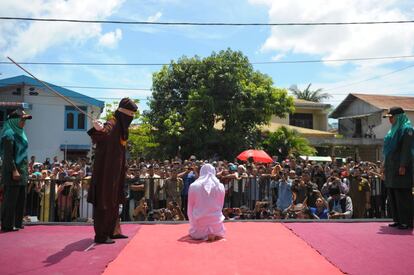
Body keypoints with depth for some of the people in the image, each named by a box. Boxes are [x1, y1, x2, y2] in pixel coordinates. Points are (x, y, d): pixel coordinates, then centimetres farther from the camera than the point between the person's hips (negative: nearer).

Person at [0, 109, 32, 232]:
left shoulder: (19, 133, 15)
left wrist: (25, 169, 19)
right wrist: (14, 170, -22)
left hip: (21, 170, 9)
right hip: (13, 171, -9)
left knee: (20, 199, 12)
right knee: (10, 198, -2)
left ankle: (17, 223, 20)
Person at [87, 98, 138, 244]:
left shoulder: (121, 127, 12)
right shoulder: (112, 124, -16)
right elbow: (105, 132, -41)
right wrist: (98, 129, -62)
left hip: (116, 172, 10)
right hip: (106, 170, -10)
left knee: (113, 201, 16)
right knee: (104, 201, -3)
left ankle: (111, 231, 28)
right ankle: (100, 235, 6)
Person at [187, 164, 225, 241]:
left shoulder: (193, 186, -6)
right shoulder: (220, 186, -3)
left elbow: (190, 208, 1)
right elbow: (220, 206, 9)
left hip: (199, 224, -1)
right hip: (216, 222, 1)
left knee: (193, 233, 31)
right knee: (220, 232, 34)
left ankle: (204, 235, 1)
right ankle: (215, 234, 2)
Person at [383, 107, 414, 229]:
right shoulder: (393, 130, 19)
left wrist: (403, 166, -21)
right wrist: (385, 166, 18)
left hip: (401, 167, -9)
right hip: (391, 167, 9)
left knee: (402, 195, -6)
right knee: (392, 195, 10)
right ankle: (398, 219, 17)